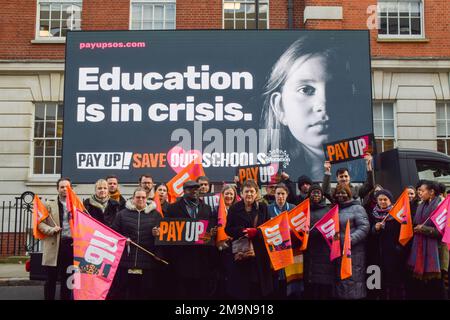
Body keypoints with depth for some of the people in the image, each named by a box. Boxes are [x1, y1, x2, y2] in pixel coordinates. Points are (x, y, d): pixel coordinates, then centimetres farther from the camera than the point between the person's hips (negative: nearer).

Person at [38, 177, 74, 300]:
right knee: (51, 279, 2)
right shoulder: (49, 205, 7)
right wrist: (51, 230, -15)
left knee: (67, 279, 9)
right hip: (54, 246, -2)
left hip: (71, 244, 2)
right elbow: (40, 223, 1)